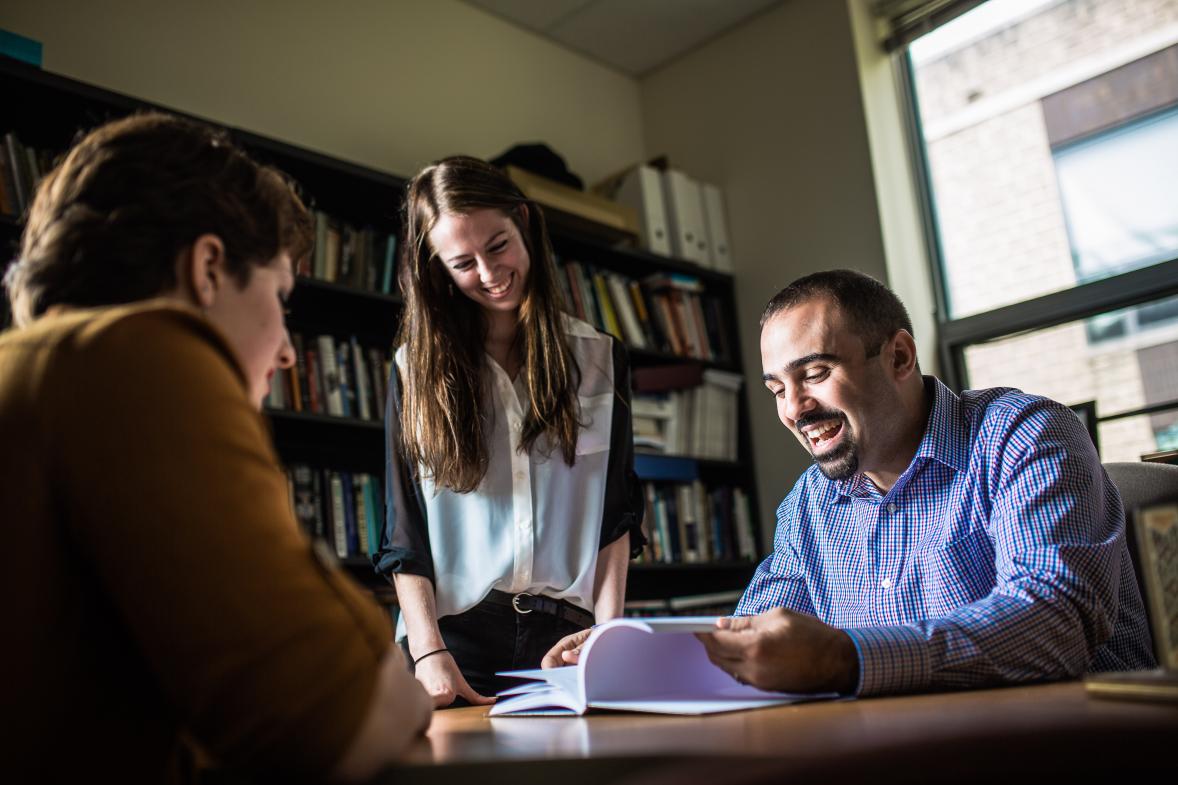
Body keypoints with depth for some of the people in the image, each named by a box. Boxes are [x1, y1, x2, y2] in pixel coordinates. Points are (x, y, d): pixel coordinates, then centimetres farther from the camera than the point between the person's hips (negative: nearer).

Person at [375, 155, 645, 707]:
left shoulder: (600, 358, 8)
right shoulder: (416, 368, 6)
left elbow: (617, 516, 7)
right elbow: (404, 534, 3)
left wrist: (610, 638, -3)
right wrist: (428, 653, -8)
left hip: (569, 634, 1)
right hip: (456, 634, 0)